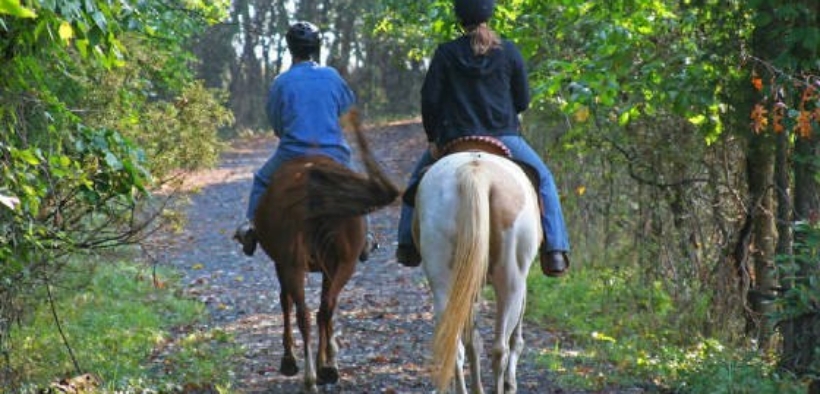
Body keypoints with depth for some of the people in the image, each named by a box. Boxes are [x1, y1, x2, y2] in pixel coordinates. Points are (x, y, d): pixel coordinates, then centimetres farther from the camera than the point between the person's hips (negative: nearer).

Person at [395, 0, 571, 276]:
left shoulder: (446, 54, -5)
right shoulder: (509, 52, -2)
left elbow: (429, 99, -4)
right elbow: (523, 100, 3)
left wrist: (432, 137, 10)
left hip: (455, 137, 0)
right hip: (504, 137, 0)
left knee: (419, 176, 27)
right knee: (543, 178, 19)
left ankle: (408, 244, 21)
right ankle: (554, 250, 7)